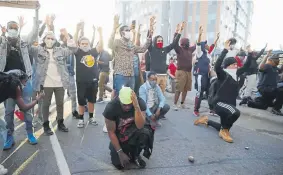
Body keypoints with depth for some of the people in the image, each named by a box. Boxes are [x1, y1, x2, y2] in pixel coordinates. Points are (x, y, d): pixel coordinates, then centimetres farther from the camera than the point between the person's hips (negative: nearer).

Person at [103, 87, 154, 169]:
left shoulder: (140, 103, -24)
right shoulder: (111, 107, -25)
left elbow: (140, 126, -33)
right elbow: (111, 132, -17)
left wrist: (136, 106, -44)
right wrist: (120, 153, -17)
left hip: (133, 131, 1)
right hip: (119, 135, 0)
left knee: (145, 132, -34)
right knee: (119, 165, -16)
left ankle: (135, 155, -3)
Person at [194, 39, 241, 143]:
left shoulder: (235, 75, 11)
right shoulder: (223, 74, -13)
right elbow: (217, 65, -32)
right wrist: (225, 50, -33)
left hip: (229, 104, 9)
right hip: (219, 103, -9)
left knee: (224, 128, 17)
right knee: (236, 112, -38)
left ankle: (206, 121, 40)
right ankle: (224, 130, -11)